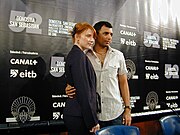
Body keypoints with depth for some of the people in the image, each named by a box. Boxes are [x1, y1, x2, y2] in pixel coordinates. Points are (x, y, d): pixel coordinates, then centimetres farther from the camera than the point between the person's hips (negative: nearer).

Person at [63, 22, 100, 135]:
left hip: (73, 114, 9)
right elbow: (84, 91, -20)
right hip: (80, 117, -9)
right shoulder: (79, 55, -15)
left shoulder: (73, 54, 13)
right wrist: (93, 121, -16)